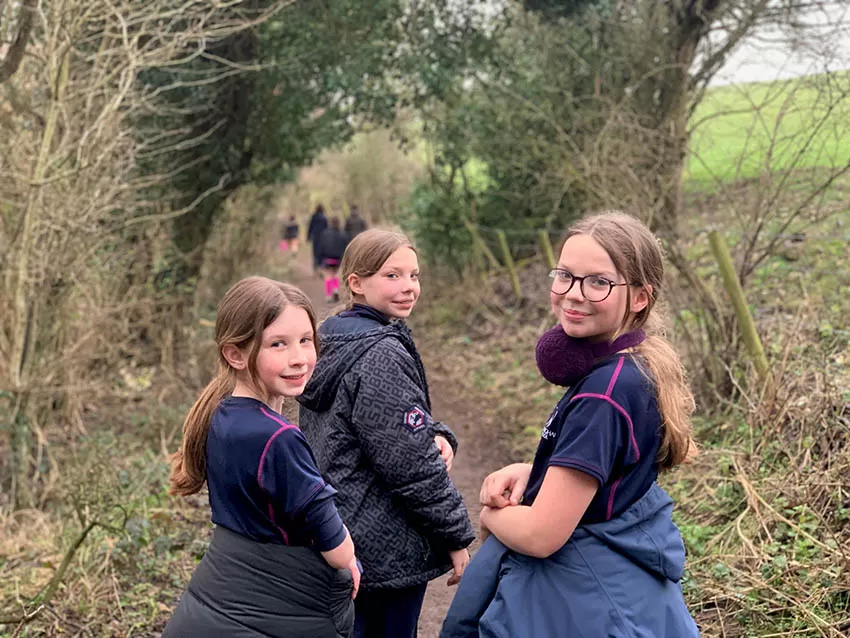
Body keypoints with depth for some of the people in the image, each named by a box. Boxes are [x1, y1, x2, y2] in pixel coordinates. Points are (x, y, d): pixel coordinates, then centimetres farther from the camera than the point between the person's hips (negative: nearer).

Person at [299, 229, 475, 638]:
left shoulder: (331, 346, 9)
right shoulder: (382, 358, -20)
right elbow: (411, 465, -21)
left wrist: (437, 437, -8)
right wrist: (457, 535, -11)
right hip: (385, 553, -9)